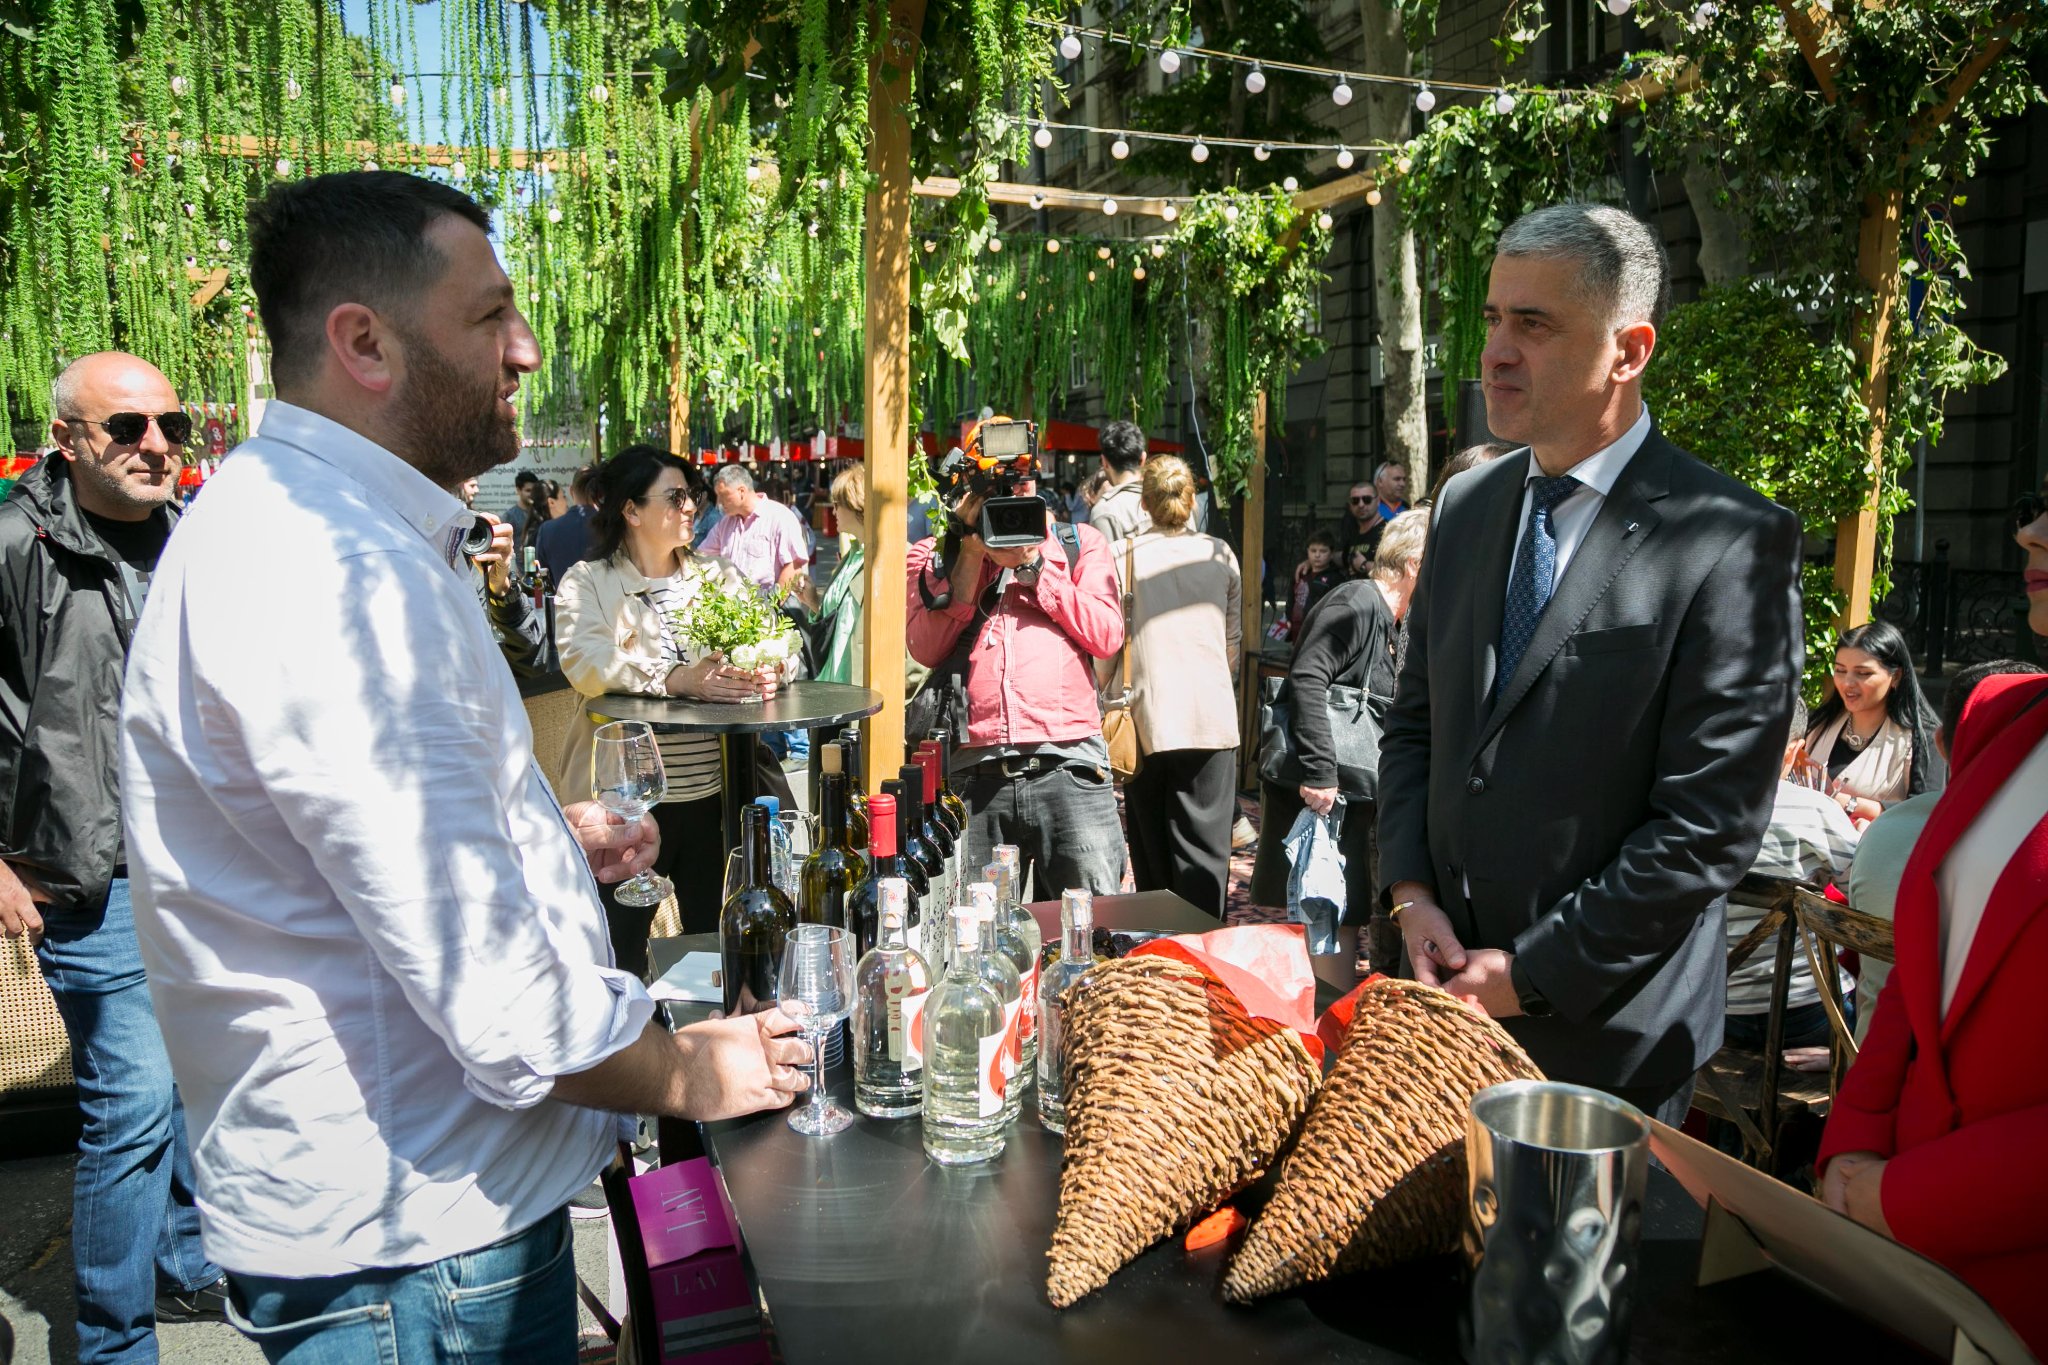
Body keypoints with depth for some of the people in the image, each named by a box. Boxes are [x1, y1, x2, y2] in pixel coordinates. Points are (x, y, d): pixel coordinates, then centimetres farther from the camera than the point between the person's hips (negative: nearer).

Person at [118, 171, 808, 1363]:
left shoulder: (309, 521, 9)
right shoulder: (334, 575, -27)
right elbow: (497, 996, -29)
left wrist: (538, 830, 8)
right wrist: (690, 1073, -11)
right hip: (413, 1244, -10)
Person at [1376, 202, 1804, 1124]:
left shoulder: (1734, 543, -16)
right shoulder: (1467, 504, 4)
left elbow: (1712, 824, -17)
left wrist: (1532, 972, -15)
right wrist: (1410, 895, -4)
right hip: (1445, 983, 6)